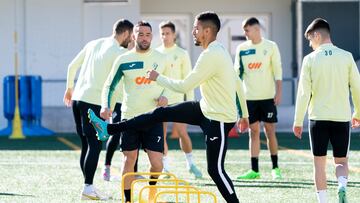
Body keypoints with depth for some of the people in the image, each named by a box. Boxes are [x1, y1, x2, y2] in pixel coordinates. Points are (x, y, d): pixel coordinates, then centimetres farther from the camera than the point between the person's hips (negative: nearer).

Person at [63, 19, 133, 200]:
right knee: (95, 145, -5)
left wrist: (69, 88, 33)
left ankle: (89, 187, 13)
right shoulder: (119, 53, -7)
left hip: (77, 98, 7)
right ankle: (88, 188, -10)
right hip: (94, 102, -7)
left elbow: (72, 66, 22)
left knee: (86, 145, 12)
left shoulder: (93, 44, 14)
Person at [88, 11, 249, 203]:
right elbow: (238, 83, 15)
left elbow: (184, 86, -21)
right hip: (205, 109, 10)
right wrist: (244, 114, 24)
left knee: (215, 170, -7)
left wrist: (157, 78, -7)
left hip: (219, 120, -10)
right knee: (161, 113, 10)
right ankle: (109, 129, 16)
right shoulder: (220, 51, 6)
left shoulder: (210, 56, -26)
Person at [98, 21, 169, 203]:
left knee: (157, 162, -8)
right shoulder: (123, 60, 0)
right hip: (129, 117, 0)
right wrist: (105, 106, -15)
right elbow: (109, 86, 3)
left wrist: (164, 96, -5)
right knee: (129, 159, 5)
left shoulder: (160, 59, 4)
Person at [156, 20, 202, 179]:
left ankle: (190, 164, 8)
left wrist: (190, 101, -4)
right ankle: (165, 167, 12)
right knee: (161, 135, 2)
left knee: (182, 132, -8)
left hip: (177, 99, -3)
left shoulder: (182, 54, 0)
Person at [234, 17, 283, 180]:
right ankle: (254, 170, 5)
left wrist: (278, 92, -8)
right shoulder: (242, 48, 6)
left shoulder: (270, 46, -1)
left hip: (268, 96, -2)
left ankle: (275, 168, 9)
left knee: (270, 131, -1)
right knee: (253, 132, 3)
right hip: (249, 97, 2)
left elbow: (277, 70, -1)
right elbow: (237, 73, 9)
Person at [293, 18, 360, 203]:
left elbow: (303, 93, -5)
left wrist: (298, 121, 2)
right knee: (341, 161, 10)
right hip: (341, 118, 1)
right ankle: (342, 185, -20)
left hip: (318, 118, -1)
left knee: (319, 163, 10)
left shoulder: (310, 59, -4)